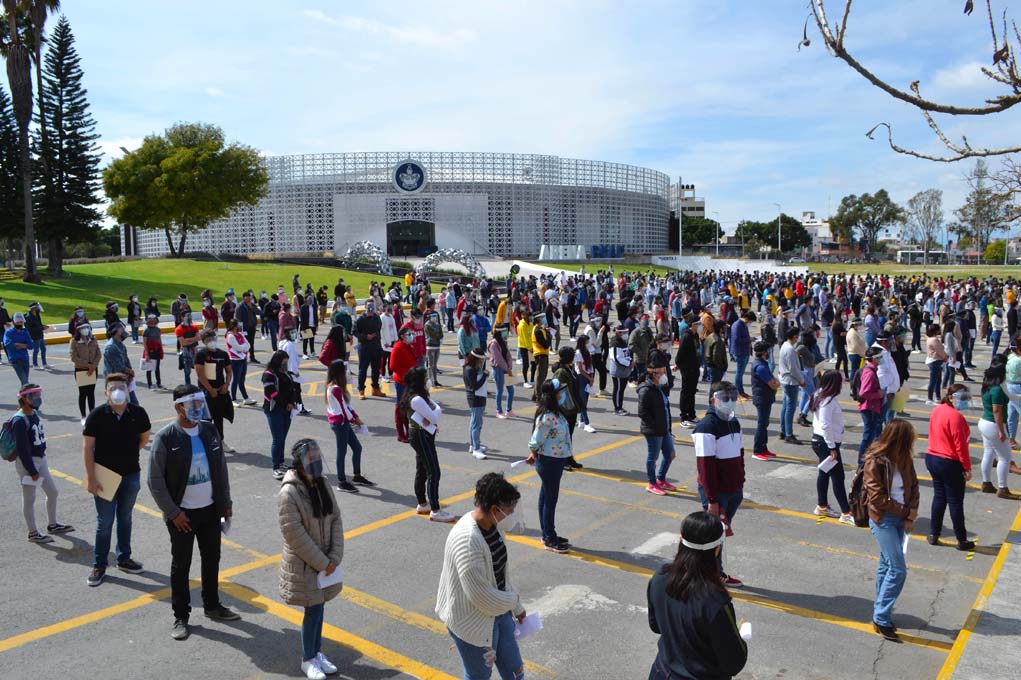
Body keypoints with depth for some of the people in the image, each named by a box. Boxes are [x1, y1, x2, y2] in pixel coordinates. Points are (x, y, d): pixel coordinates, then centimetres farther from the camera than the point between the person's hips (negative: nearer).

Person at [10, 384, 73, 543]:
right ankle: (33, 533, 17)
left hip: (40, 459, 9)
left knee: (53, 492, 17)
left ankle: (52, 525, 33)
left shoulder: (34, 413, 6)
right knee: (29, 498, 5)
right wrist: (32, 471, -19)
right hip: (27, 462, -9)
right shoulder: (19, 420, -21)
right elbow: (22, 449, -22)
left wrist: (41, 460, 17)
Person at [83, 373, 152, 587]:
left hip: (131, 474, 3)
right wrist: (90, 478, -13)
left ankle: (124, 559, 31)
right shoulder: (97, 415, -13)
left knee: (125, 518, 17)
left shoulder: (138, 413, -7)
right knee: (104, 522, 4)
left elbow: (144, 438, 10)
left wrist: (128, 453, 4)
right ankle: (99, 566, 18)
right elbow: (87, 447, -11)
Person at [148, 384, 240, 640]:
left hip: (210, 510, 5)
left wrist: (226, 503, 9)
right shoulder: (165, 437, -15)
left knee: (212, 559, 16)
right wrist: (173, 513, -13)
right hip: (182, 514, -5)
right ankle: (181, 616, 24)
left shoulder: (209, 430, 1)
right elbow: (155, 481, -12)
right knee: (181, 565, 8)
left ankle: (212, 605, 34)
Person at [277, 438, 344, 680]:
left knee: (318, 606, 17)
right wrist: (322, 563, -17)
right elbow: (295, 535, -21)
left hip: (325, 560, 6)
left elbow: (336, 520, 1)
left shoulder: (323, 484, -1)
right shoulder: (288, 494, -22)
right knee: (313, 610, 3)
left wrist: (334, 558, -7)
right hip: (303, 564, -6)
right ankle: (308, 660, 24)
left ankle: (317, 652, 35)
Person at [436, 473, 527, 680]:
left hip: (499, 611, 8)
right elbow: (481, 596, -29)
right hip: (473, 622, -8)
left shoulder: (493, 526, -4)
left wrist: (517, 607, 17)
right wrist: (513, 600, -11)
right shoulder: (467, 540, -33)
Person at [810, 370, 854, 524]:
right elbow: (825, 426, -25)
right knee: (838, 477, -4)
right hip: (826, 443, -10)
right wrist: (832, 448, -21)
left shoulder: (821, 396, 7)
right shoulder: (827, 401, -23)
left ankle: (822, 507, 29)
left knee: (824, 473, 18)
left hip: (820, 441, 10)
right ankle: (846, 513, 2)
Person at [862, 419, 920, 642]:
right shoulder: (875, 462, -18)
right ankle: (881, 618, 1)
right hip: (883, 519, -7)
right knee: (898, 569, -8)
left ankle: (880, 613, 25)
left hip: (901, 518, 7)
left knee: (887, 565, 14)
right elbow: (878, 498, -18)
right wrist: (907, 512, -11)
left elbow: (913, 487, 5)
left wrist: (910, 516, -7)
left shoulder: (904, 460, 2)